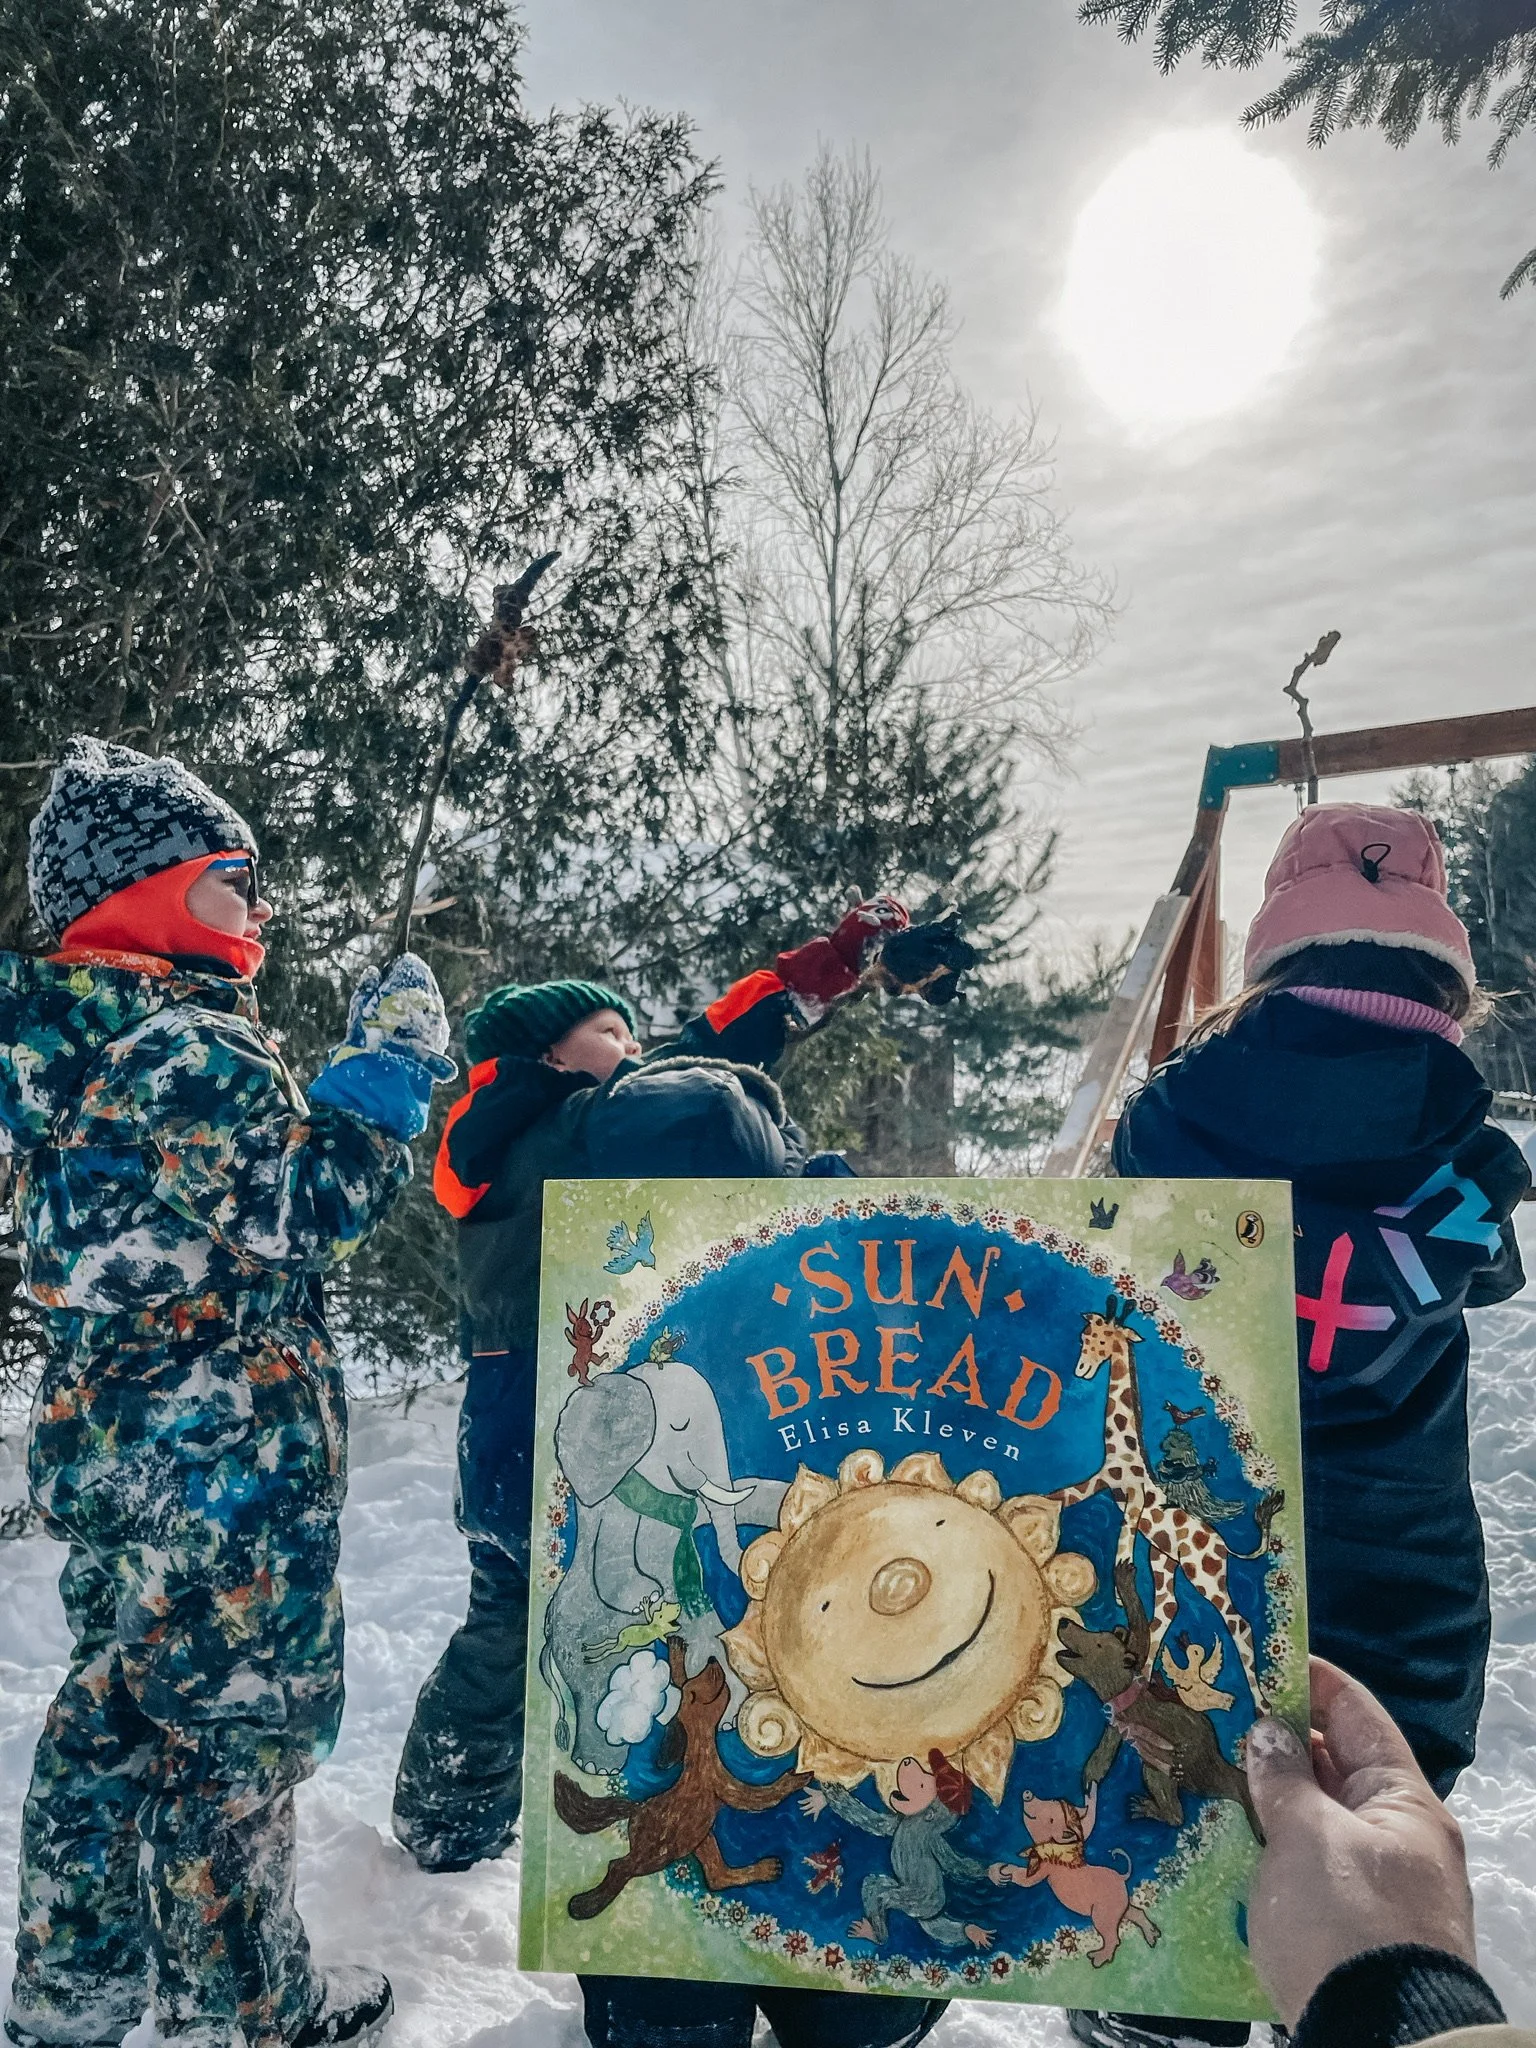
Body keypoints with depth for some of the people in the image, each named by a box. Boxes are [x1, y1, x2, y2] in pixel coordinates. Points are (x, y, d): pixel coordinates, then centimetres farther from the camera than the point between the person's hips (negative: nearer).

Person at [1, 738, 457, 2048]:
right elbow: (309, 1211, -21)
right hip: (227, 1449, -10)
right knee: (236, 1718, 5)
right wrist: (390, 1064, -12)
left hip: (106, 1436, 10)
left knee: (117, 1706, 21)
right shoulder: (188, 1045, -19)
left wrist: (367, 1084, 13)